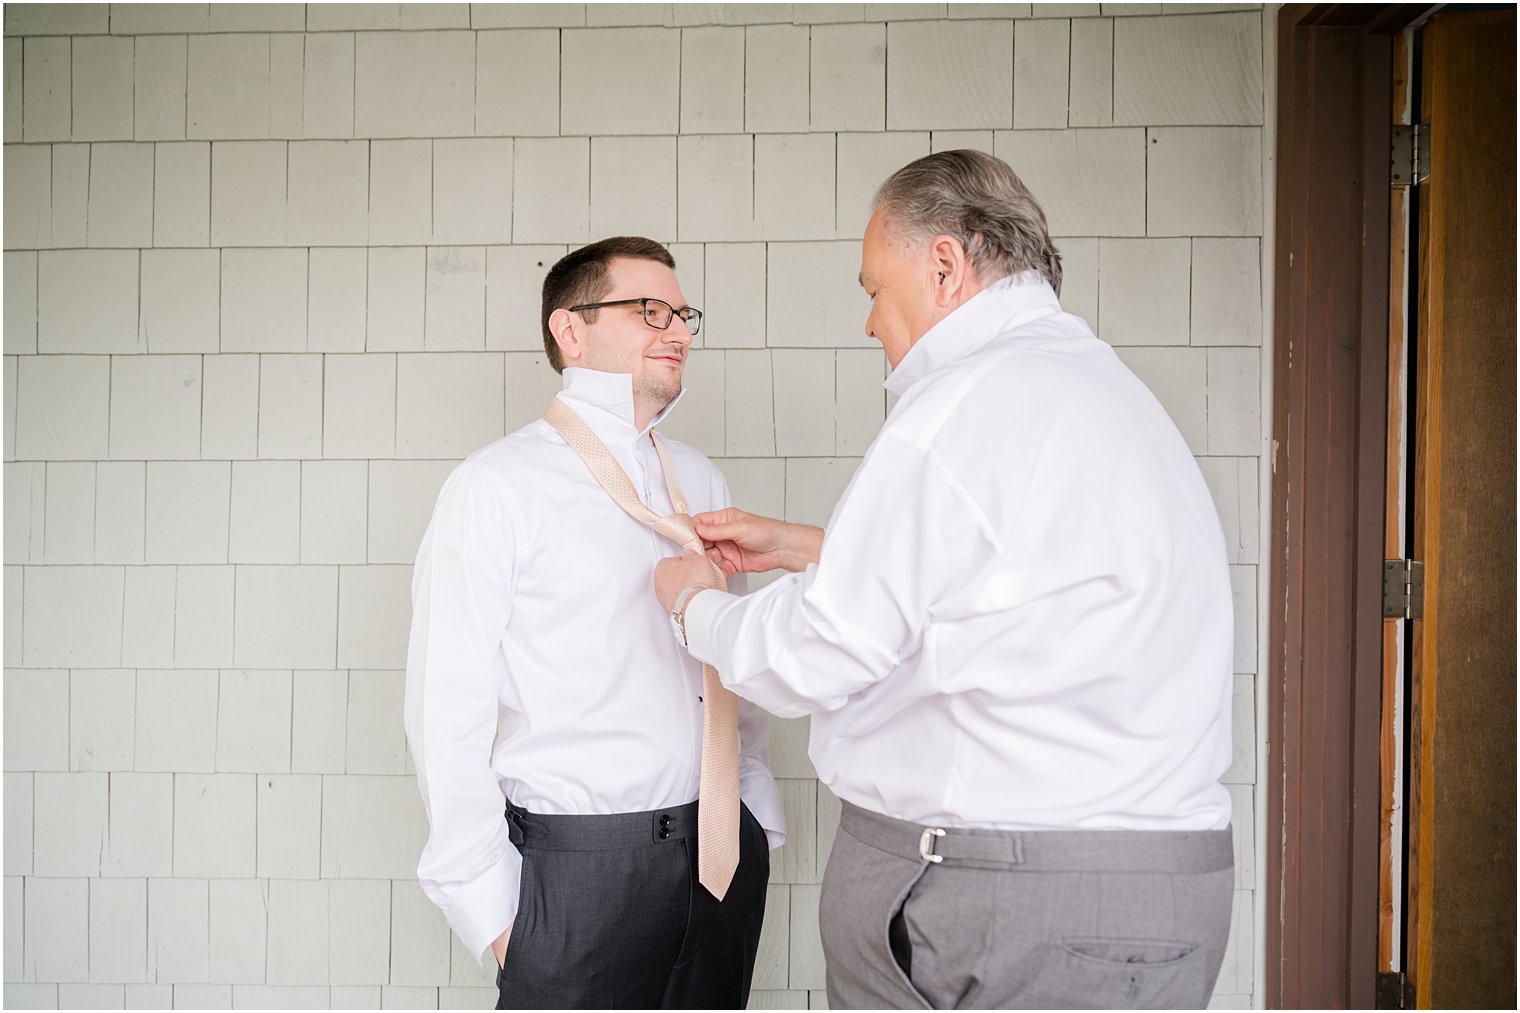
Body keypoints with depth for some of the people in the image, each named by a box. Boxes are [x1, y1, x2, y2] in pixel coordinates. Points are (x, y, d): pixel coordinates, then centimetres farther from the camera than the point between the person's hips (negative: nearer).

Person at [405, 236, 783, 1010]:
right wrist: (489, 907, -8)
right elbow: (448, 710, -8)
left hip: (725, 851, 6)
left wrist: (759, 816, 11)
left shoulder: (700, 482, 12)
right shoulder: (498, 487, -7)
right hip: (581, 862, -5)